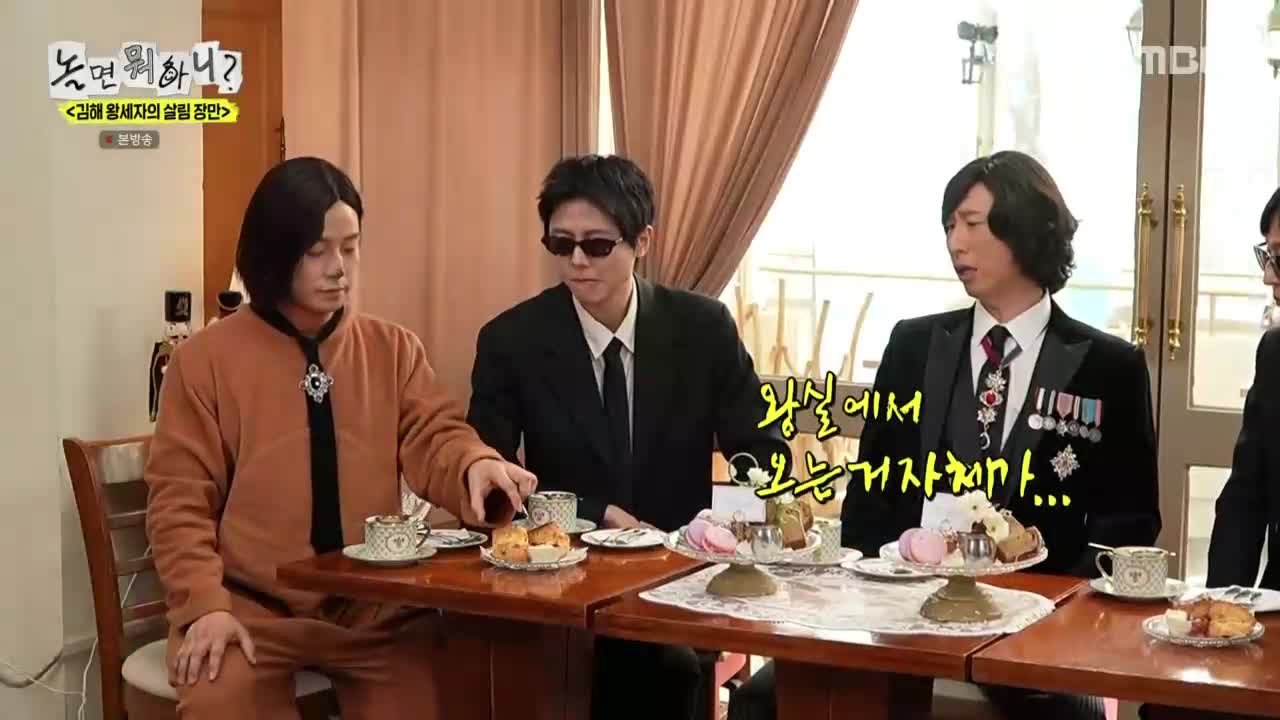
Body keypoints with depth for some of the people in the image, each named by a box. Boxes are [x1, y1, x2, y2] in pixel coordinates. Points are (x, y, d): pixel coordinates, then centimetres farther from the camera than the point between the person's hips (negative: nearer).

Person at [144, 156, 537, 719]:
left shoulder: (394, 350, 9)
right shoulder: (206, 358, 1)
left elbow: (432, 439, -2)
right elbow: (180, 498, 0)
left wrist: (475, 464, -26)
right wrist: (205, 604, -14)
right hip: (252, 605, -2)